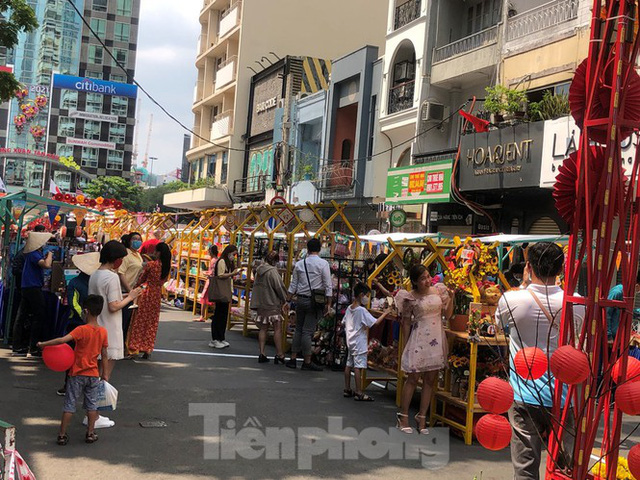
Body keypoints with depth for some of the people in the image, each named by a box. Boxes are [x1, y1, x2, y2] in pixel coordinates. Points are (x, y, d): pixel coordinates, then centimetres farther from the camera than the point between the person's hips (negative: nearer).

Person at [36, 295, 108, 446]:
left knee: (69, 405, 6)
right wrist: (105, 373, 13)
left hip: (78, 374, -3)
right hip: (93, 374, 3)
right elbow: (104, 354, 4)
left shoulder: (82, 330, -17)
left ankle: (62, 435, 11)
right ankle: (90, 433, 17)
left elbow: (62, 340, -30)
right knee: (92, 405, 15)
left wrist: (43, 344, -19)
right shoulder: (103, 332, -3)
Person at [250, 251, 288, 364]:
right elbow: (279, 287, -14)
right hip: (272, 304, -8)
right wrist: (284, 300, 0)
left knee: (263, 328, 12)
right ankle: (279, 355, 0)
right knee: (278, 329, -1)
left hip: (260, 304, 8)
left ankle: (262, 354, 10)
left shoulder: (259, 271, 9)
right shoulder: (272, 271, -15)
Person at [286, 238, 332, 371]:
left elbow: (293, 285, 9)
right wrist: (328, 303, -4)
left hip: (300, 299, 4)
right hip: (314, 300, -4)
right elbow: (328, 285, -9)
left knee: (298, 329, 12)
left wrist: (288, 301, 13)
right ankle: (307, 362, 3)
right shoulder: (323, 264, -7)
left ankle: (293, 359, 14)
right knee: (308, 331, -2)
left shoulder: (299, 264, 6)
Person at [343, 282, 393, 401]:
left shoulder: (349, 308, 8)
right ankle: (359, 393, -7)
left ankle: (347, 389, 19)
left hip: (351, 341, 9)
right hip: (359, 343, -9)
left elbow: (344, 322, 17)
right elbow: (375, 323, -21)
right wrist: (385, 313, -12)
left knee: (349, 365, 12)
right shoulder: (362, 310, -17)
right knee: (358, 367, -8)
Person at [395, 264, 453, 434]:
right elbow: (406, 322, 1)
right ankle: (403, 416, 10)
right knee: (413, 378, -2)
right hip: (419, 340, -4)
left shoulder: (439, 290, 3)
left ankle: (422, 417, 16)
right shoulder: (410, 297, -6)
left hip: (436, 339, 4)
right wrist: (407, 344, 1)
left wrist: (451, 298, -4)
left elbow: (447, 315, 9)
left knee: (430, 379, 7)